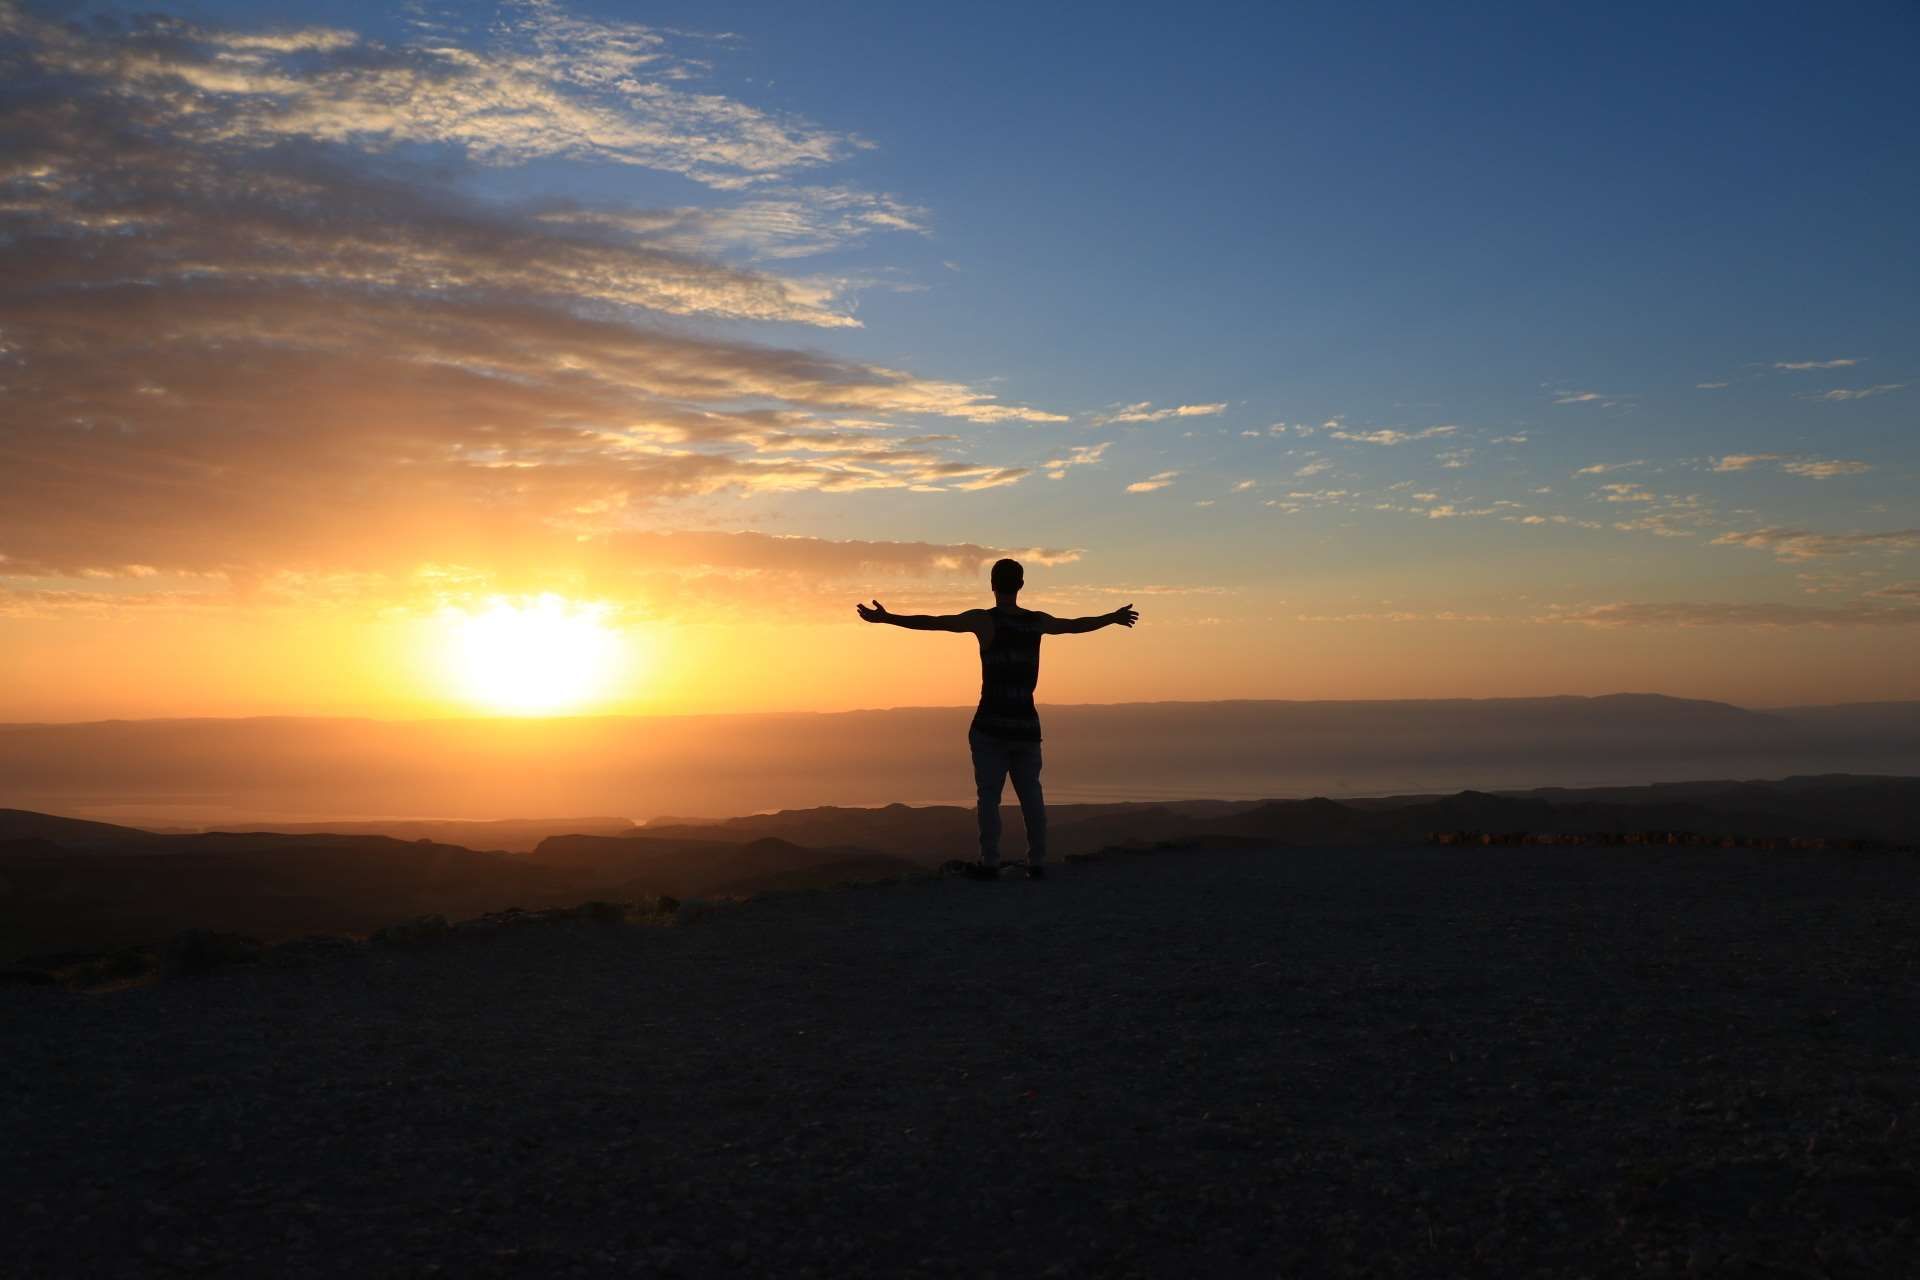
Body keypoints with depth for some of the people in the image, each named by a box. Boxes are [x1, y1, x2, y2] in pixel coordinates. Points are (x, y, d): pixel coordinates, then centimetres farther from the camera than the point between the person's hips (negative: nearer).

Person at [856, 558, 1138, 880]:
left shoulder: (984, 620, -8)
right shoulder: (1038, 621, 6)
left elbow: (931, 622, -14)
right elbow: (1077, 624, 23)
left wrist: (885, 618, -10)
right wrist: (1113, 618, 41)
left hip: (991, 724, -4)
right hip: (1026, 722, 4)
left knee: (989, 794, 0)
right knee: (1030, 793, 9)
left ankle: (990, 863, -2)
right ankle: (1037, 863, 10)